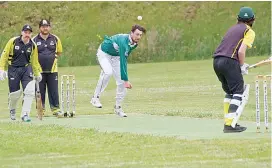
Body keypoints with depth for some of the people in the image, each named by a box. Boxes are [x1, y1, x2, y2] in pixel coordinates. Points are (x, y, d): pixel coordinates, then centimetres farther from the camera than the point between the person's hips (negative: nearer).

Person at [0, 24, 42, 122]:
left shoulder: (33, 45, 2)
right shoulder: (13, 41, -7)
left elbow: (34, 61, 13)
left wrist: (37, 74, 15)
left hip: (26, 69, 2)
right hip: (13, 69, -2)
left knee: (30, 91, -15)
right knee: (14, 93, -1)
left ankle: (25, 114, -9)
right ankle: (12, 109, 31)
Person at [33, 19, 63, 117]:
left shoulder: (55, 39, 6)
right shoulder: (34, 40, 0)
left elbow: (59, 52, 18)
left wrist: (53, 58, 5)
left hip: (52, 69, 1)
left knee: (54, 90, 0)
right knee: (40, 91, 2)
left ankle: (55, 109, 6)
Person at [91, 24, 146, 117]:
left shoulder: (134, 44, -11)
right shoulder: (123, 41, -37)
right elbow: (123, 62, -41)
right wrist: (126, 80, -43)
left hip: (115, 56, 7)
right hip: (104, 53, -7)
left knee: (121, 82, -2)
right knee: (108, 72, -34)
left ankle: (118, 107, 12)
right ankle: (95, 98, -26)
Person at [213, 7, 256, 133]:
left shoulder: (233, 29, 24)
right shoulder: (249, 32, 2)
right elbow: (241, 51, -11)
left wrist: (241, 64, 19)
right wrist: (243, 67, 3)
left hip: (216, 61, 7)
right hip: (229, 62, -7)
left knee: (229, 92, 21)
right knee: (239, 93, -3)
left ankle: (229, 121, 20)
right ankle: (229, 125, -15)